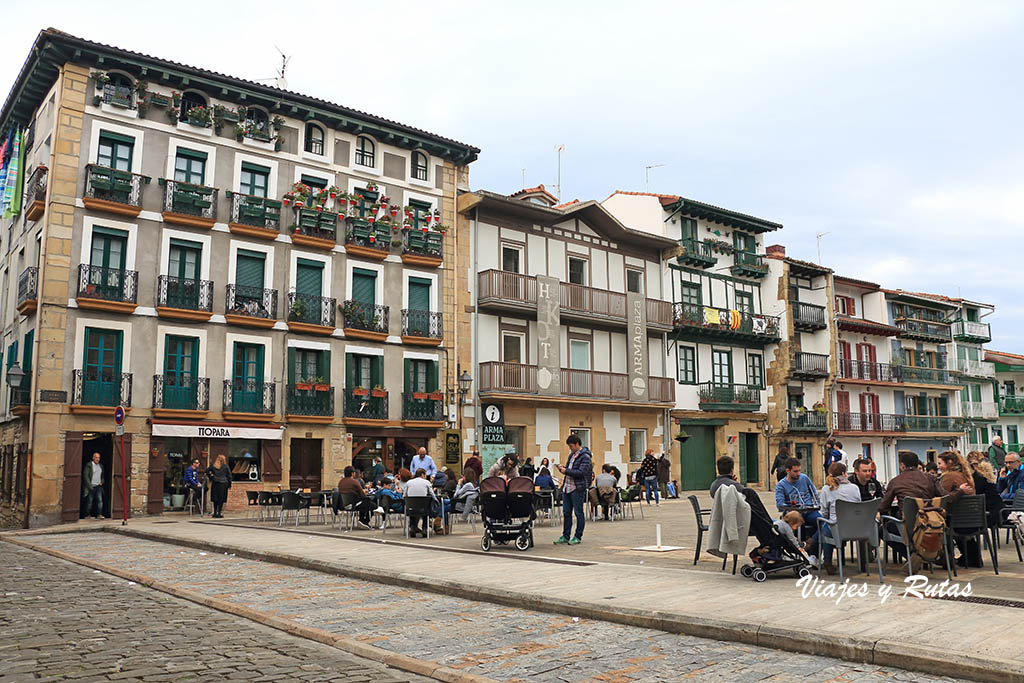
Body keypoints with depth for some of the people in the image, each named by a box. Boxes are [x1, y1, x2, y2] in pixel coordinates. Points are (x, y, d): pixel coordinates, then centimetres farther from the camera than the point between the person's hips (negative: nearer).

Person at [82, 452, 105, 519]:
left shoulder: (100, 466, 15)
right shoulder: (89, 465, -3)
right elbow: (85, 476, -9)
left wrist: (101, 482, 8)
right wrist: (90, 486, -13)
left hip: (98, 486, 4)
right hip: (91, 487, -4)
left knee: (100, 500, -10)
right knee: (89, 502, 2)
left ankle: (99, 514, -13)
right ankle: (87, 515, 15)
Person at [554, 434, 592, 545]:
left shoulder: (585, 456, -11)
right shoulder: (572, 454, 17)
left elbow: (581, 472, -19)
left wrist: (566, 471, -17)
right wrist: (562, 468, 5)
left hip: (577, 488, -8)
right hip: (567, 486, 8)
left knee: (578, 513, 1)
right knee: (566, 513, 10)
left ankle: (578, 537, 9)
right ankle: (565, 536, 17)